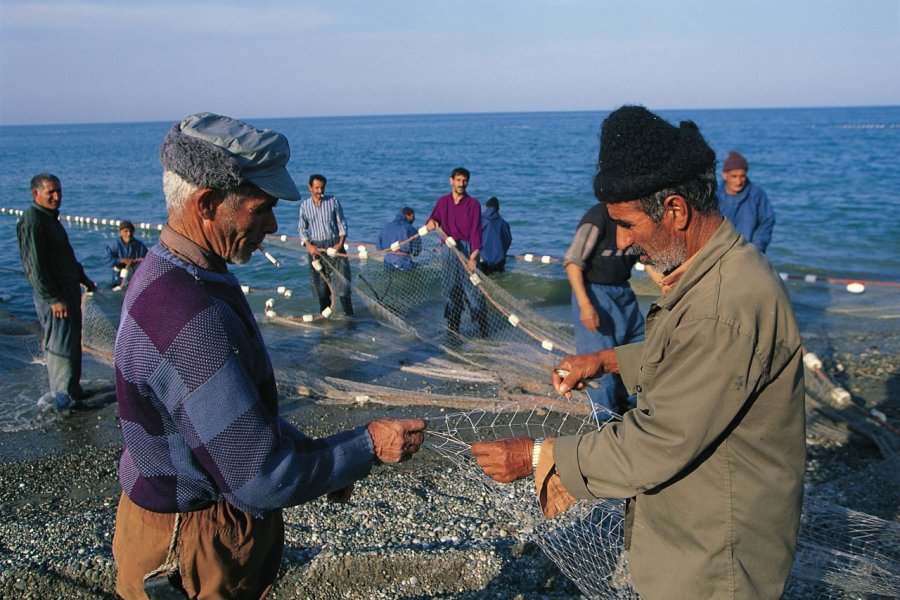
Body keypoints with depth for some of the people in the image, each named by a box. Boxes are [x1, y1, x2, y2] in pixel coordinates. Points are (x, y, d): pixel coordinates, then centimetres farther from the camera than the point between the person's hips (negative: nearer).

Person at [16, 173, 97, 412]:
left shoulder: (51, 218, 16)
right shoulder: (31, 221, -15)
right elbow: (34, 266, -21)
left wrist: (83, 278, 25)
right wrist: (53, 298, -23)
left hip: (68, 290, 10)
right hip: (53, 295, -10)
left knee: (72, 341, 15)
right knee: (61, 345, -6)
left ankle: (73, 390, 25)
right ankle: (63, 396, 1)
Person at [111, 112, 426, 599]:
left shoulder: (164, 278, 2)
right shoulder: (188, 320, -32)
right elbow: (262, 481, -29)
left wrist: (310, 452, 7)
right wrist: (367, 447, -16)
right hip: (195, 559, -9)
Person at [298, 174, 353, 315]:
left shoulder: (333, 201, 4)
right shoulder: (304, 205, 7)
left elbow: (342, 223, 3)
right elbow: (302, 228, 8)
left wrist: (340, 243, -11)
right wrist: (308, 245, -9)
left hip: (334, 246, -1)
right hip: (316, 248, 2)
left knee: (342, 281, -8)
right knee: (320, 284, 5)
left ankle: (349, 315, -3)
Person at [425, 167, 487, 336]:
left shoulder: (473, 204, 1)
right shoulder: (442, 202, 12)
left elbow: (476, 230, -9)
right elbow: (433, 222, 15)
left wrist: (474, 255, -22)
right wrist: (430, 223, -11)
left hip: (467, 249, -3)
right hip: (449, 251, 3)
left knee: (473, 288, -8)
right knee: (451, 290, 7)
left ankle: (483, 329, -3)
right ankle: (452, 327, 16)